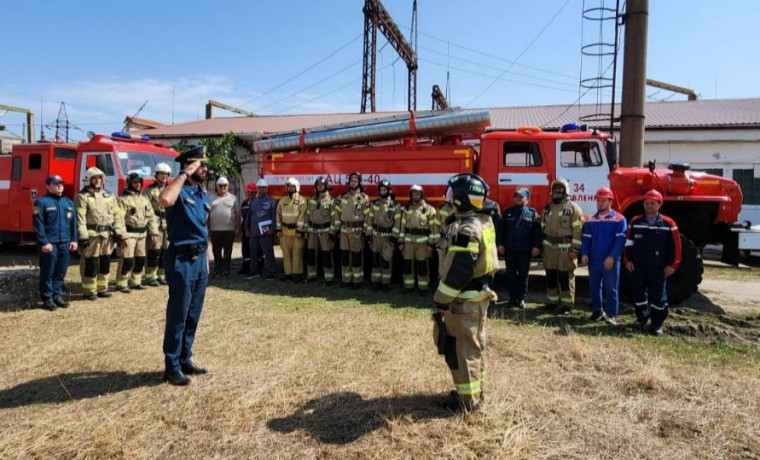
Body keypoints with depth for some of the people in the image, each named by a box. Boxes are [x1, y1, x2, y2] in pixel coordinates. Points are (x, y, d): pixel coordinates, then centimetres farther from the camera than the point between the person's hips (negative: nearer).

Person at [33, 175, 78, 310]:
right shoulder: (42, 202, -4)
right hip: (49, 244, -6)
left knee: (61, 272, 11)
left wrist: (73, 239, 8)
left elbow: (73, 223, 16)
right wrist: (43, 242, -14)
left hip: (65, 243, 6)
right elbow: (38, 224, -9)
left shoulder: (68, 202, 15)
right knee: (48, 273, 0)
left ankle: (57, 295, 20)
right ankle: (47, 298, 8)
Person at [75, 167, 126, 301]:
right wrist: (82, 236, -19)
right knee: (91, 263, -3)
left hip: (107, 235, 6)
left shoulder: (109, 195, 15)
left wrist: (118, 231, 7)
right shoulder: (82, 196, -4)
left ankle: (102, 288, 25)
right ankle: (89, 291, 8)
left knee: (105, 262, 13)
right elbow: (80, 218, -12)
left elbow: (116, 214, 15)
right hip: (91, 235, -6)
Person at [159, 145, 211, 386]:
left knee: (193, 316, 15)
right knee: (177, 316, 1)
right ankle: (171, 367, 12)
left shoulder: (203, 194, 14)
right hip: (182, 260, -8)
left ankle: (185, 360, 27)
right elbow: (164, 200, -36)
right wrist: (184, 175, -22)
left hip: (200, 260, 8)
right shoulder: (180, 191, -10)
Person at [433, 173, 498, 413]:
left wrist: (442, 300, -19)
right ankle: (475, 390, 32)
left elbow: (459, 270, -25)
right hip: (479, 294, 10)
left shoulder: (466, 229, -23)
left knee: (462, 349, 1)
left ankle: (468, 400, 12)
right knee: (474, 345, 19)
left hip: (464, 299, -10)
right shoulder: (483, 222, 8)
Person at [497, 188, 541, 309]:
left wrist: (536, 246, -10)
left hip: (525, 250, -1)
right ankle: (512, 298, 17)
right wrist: (500, 244, -3)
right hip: (509, 250, 2)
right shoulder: (508, 212, 7)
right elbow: (501, 229, 5)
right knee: (511, 275, 7)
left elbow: (537, 232, -2)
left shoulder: (532, 213, 2)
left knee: (523, 275, 6)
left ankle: (521, 299, 15)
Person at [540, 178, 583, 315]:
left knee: (566, 278, 0)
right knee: (550, 276, 10)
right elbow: (543, 228, 17)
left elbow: (578, 230, -11)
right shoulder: (547, 207, 12)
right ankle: (552, 301, 21)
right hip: (549, 248, 5)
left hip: (566, 249, -5)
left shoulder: (573, 208, -6)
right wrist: (542, 246, 13)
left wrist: (575, 250, -16)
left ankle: (567, 304, 8)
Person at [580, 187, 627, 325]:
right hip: (593, 260, 5)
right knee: (594, 286, 11)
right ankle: (597, 311, 25)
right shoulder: (591, 220, 13)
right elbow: (586, 238, 12)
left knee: (611, 288, -1)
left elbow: (620, 240, -10)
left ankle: (612, 314, 7)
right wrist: (584, 254, -3)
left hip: (610, 261, -5)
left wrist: (612, 256, -19)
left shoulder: (619, 219, -3)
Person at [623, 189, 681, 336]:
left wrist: (672, 265, -6)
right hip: (638, 266, 2)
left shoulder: (668, 223, -1)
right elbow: (628, 242, 8)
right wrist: (627, 260, 1)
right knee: (638, 293, 9)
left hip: (659, 267, -2)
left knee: (658, 295, 3)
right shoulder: (635, 222, 5)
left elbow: (675, 246, -2)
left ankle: (657, 324, 13)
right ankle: (641, 318, 25)